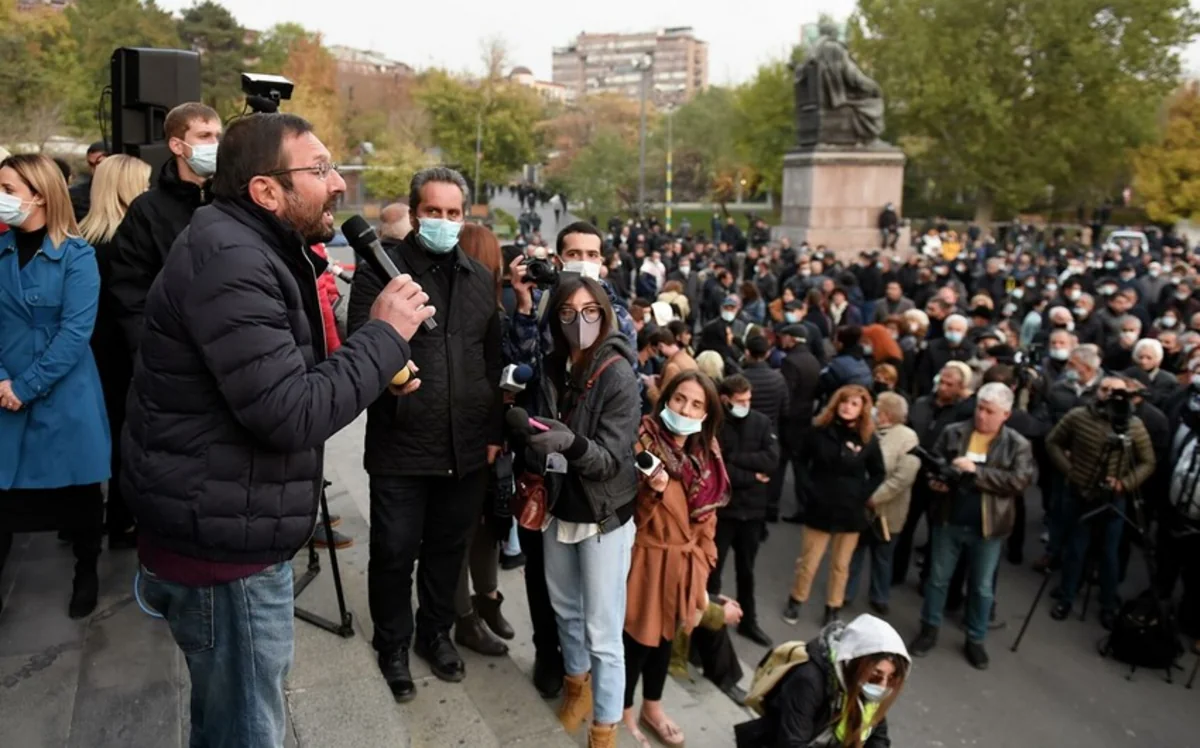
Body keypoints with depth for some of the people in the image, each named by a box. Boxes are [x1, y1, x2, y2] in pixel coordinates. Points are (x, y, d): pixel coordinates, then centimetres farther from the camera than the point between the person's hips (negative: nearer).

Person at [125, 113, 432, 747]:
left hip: (228, 529, 10)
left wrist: (379, 349, 1)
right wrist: (387, 333, -20)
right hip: (221, 541, -10)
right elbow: (289, 415, -29)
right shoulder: (229, 260, -23)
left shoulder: (251, 249, 11)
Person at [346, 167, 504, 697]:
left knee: (449, 548, 18)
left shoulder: (481, 278, 11)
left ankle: (436, 632, 39)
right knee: (395, 552, 9)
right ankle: (393, 646, 30)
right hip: (401, 444, -4)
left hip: (468, 448, 4)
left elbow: (493, 360, 13)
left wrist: (495, 431, 11)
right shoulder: (380, 269, -4)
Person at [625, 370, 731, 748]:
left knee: (665, 635, 19)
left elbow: (705, 519, 10)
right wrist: (651, 491, -33)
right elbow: (627, 513, -15)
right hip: (647, 558, -6)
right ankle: (624, 714, 25)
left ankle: (652, 708, 38)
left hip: (682, 562, 6)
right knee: (638, 636, 3)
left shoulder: (706, 457, 2)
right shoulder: (644, 442, -16)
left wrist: (701, 569, 9)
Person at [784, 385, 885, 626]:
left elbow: (878, 473, 7)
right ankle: (795, 601, 28)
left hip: (851, 511, 1)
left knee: (841, 565, 12)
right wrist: (808, 488, -6)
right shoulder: (819, 430, -5)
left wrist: (862, 495, -4)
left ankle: (833, 609, 27)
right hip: (820, 507, -1)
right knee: (808, 562, 8)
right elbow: (800, 461, 4)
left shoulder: (868, 439, -4)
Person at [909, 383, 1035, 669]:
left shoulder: (1017, 445, -5)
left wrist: (975, 470, -24)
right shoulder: (953, 433, -1)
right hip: (948, 521, 1)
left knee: (982, 587, 13)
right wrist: (935, 480, -18)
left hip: (987, 527, -1)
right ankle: (929, 630, 31)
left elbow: (1020, 481, -17)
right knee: (938, 578, 14)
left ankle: (975, 640, 30)